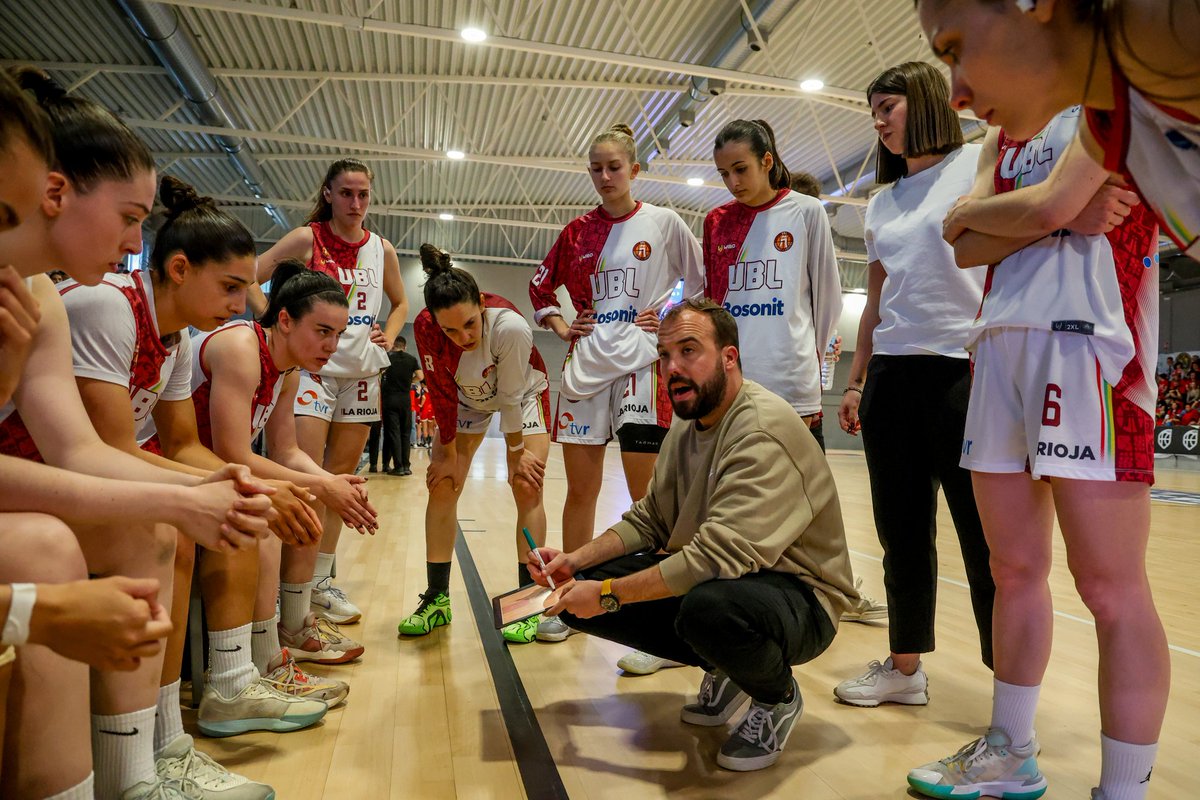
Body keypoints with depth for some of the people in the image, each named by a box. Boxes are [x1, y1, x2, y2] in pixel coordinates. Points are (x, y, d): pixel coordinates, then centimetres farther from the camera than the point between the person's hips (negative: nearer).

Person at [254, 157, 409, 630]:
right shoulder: (307, 239, -2)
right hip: (313, 364, -4)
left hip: (361, 369, 5)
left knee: (341, 476, 9)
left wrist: (388, 337, 7)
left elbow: (400, 302, 23)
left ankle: (320, 584, 21)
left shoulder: (382, 249, 10)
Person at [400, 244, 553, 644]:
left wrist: (517, 453, -16)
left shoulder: (510, 326, -39)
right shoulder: (426, 328, -30)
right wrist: (449, 455, -10)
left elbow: (512, 396, -27)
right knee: (442, 486, -2)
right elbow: (443, 395, -18)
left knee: (528, 489, -11)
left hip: (523, 393, -3)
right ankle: (437, 599, 10)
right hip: (466, 397, 3)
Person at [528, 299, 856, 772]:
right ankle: (723, 670, 12)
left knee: (707, 605, -41)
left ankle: (778, 697, -4)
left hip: (798, 596, -8)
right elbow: (647, 521, 9)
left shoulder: (763, 431, -24)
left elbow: (717, 557, -33)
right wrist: (575, 561, -5)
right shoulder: (687, 426, 5)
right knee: (581, 594, -5)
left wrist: (608, 593, -26)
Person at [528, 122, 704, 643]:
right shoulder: (577, 232, 12)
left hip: (642, 364, -3)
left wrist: (667, 321, -4)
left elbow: (699, 288, 9)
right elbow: (541, 288, 23)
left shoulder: (664, 223, 3)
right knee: (580, 490, 8)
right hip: (585, 365, 4)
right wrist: (561, 327, 9)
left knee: (647, 493, -3)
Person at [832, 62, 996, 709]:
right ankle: (905, 668, 23)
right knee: (902, 532, 10)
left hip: (965, 368, -6)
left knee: (986, 540, -2)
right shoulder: (881, 204, 19)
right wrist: (856, 382, 15)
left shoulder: (981, 164, 3)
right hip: (891, 376, 6)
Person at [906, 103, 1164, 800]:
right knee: (1014, 571, 10)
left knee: (1110, 586, -6)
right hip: (1000, 345, 6)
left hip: (1089, 340, -6)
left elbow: (1060, 198, -12)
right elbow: (966, 246, 8)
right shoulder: (1006, 133, 25)